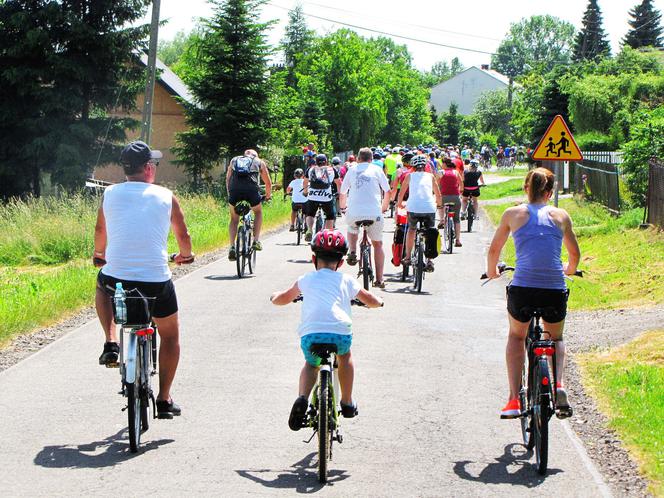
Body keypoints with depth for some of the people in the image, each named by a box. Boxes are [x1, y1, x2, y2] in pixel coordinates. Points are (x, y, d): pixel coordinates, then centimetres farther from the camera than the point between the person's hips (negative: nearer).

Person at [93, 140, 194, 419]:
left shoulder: (110, 194, 6)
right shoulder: (165, 196, 2)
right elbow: (183, 235, 14)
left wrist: (99, 254, 45)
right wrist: (185, 255, 37)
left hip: (115, 279, 1)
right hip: (156, 282, -1)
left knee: (102, 285, 38)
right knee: (170, 334, 24)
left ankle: (111, 344, 20)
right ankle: (164, 400, 21)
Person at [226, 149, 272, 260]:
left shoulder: (234, 160, 31)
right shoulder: (259, 162, 26)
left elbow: (228, 179, 28)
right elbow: (268, 182, 31)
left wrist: (229, 195, 39)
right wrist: (268, 195, 47)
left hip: (234, 189, 1)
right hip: (251, 188, -1)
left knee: (234, 219, 18)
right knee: (258, 212, 27)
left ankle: (232, 247, 2)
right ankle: (256, 241, 15)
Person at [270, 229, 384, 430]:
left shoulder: (306, 279, 23)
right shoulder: (346, 280, 22)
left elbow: (283, 299, 37)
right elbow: (372, 301, 33)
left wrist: (274, 296, 60)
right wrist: (379, 300, 56)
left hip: (310, 333, 0)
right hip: (340, 332, 0)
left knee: (311, 364, 29)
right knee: (345, 356, 33)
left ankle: (303, 398, 2)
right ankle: (347, 403, 35)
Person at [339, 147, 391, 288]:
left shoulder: (352, 170, 13)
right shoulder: (376, 170, 10)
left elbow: (342, 193, 16)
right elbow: (387, 191, 9)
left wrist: (342, 207, 34)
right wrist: (384, 208, 26)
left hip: (354, 213, 1)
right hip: (374, 213, -1)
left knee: (352, 229, 36)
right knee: (378, 244, 16)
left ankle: (352, 252, 11)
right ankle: (379, 280, 11)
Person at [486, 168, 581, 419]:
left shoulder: (513, 214, 7)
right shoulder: (561, 215, 10)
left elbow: (493, 250, 15)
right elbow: (575, 254, 21)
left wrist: (492, 271, 36)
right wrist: (569, 269, 43)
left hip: (522, 289, -1)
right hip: (555, 291, 1)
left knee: (516, 336, 28)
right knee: (555, 338, 29)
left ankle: (514, 398, 15)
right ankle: (559, 383, 1)